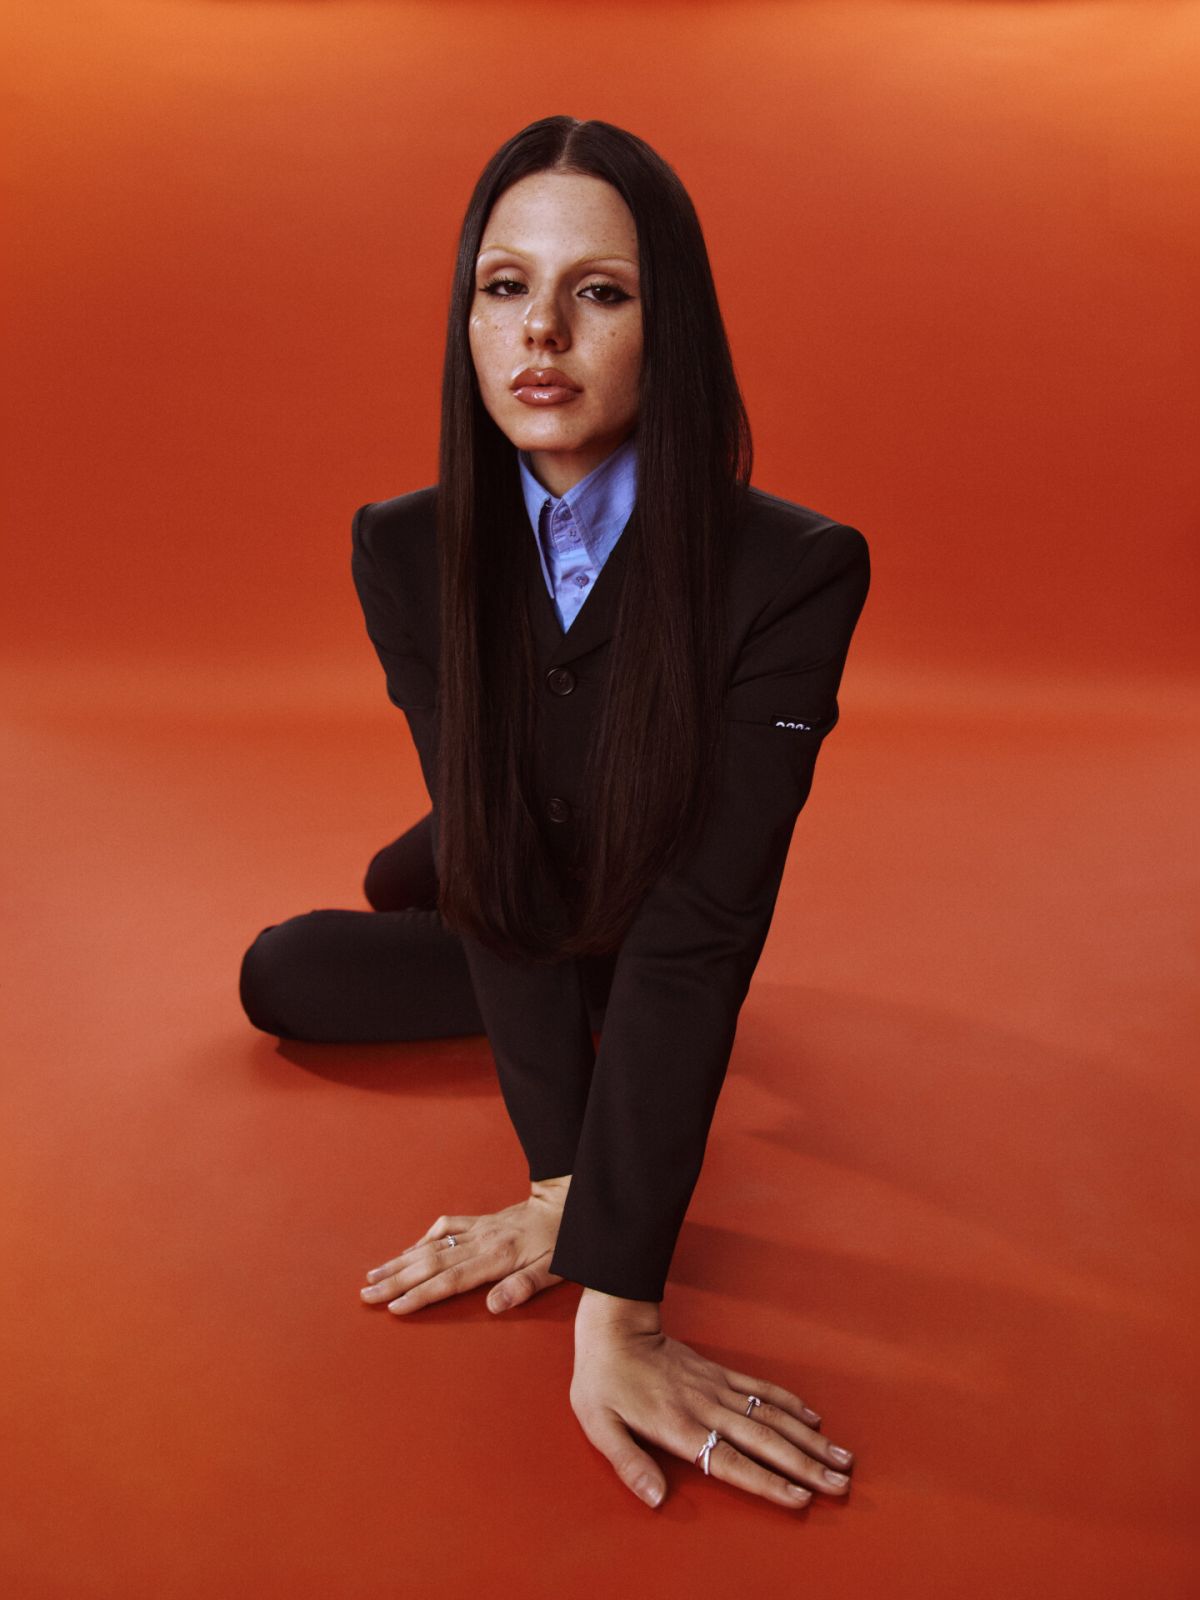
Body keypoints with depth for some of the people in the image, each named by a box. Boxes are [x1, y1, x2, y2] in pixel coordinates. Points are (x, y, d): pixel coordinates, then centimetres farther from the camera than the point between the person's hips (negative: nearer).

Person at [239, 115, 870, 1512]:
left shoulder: (794, 572, -36)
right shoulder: (407, 552, -24)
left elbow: (695, 931, -39)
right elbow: (502, 877, -25)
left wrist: (612, 1309, -44)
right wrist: (558, 1179, -33)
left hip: (643, 951, -3)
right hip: (519, 921, 4)